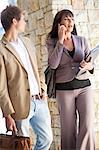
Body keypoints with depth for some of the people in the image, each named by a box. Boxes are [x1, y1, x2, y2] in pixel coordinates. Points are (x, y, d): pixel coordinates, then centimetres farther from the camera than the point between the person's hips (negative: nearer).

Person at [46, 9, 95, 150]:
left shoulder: (82, 40, 7)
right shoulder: (52, 42, 1)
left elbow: (90, 63, 9)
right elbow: (53, 64, -14)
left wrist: (88, 65, -15)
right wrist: (60, 40, -12)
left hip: (84, 86, 2)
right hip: (64, 89, -2)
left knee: (87, 126, -7)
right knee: (69, 129, 3)